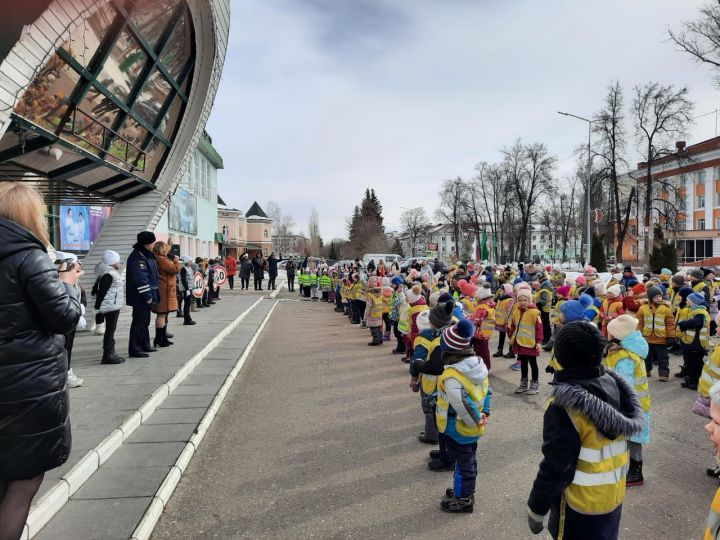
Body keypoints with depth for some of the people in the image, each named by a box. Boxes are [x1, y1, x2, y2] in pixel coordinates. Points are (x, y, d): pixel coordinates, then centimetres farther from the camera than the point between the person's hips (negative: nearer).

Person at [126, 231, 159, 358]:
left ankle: (144, 346, 28)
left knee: (145, 322, 18)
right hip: (140, 298, -11)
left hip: (147, 297, 11)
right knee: (139, 322, -6)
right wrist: (147, 296, -23)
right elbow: (140, 279, -24)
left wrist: (151, 295, 20)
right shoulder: (137, 257, -18)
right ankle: (134, 350, 0)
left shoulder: (146, 256, 15)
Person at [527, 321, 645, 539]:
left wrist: (536, 508, -11)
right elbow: (630, 425, 8)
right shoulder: (614, 385, -6)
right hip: (614, 496, 7)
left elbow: (556, 466, -24)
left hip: (581, 505, -6)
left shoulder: (566, 404, -28)